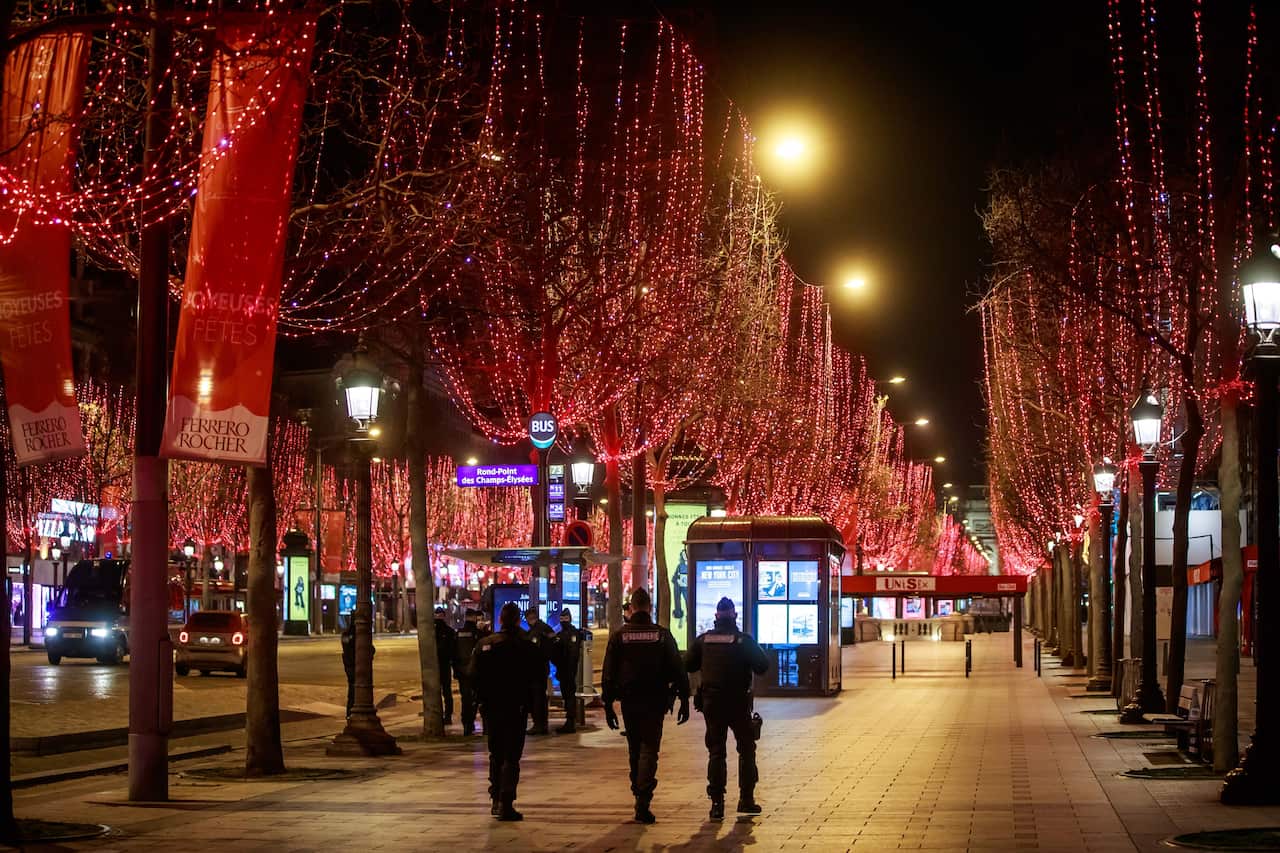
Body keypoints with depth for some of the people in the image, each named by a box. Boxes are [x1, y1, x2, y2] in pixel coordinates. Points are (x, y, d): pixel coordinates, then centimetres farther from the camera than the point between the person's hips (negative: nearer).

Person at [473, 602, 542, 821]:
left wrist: (482, 699, 13)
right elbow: (539, 677, -7)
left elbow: (474, 676, 1)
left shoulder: (484, 644, 0)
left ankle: (496, 800, 21)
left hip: (490, 707, 4)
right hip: (515, 708, -4)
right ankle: (506, 804, -11)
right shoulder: (524, 646, -10)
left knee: (496, 755, 18)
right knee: (511, 756, -2)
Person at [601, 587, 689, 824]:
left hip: (629, 702, 1)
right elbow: (677, 670, -2)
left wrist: (608, 705, 4)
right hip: (655, 702, -1)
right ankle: (643, 802, -17)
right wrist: (684, 701, 3)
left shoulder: (619, 636, -1)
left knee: (635, 750, 16)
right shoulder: (662, 635, -2)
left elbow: (608, 674, 0)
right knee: (649, 749, -3)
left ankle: (639, 792, 24)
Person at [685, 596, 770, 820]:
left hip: (711, 703, 2)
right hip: (738, 702, -2)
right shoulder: (743, 640, -8)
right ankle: (746, 798, 11)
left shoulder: (703, 640, -1)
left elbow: (689, 665, 4)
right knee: (746, 749, 13)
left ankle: (717, 802, 0)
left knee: (716, 752, 7)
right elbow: (762, 665, -9)